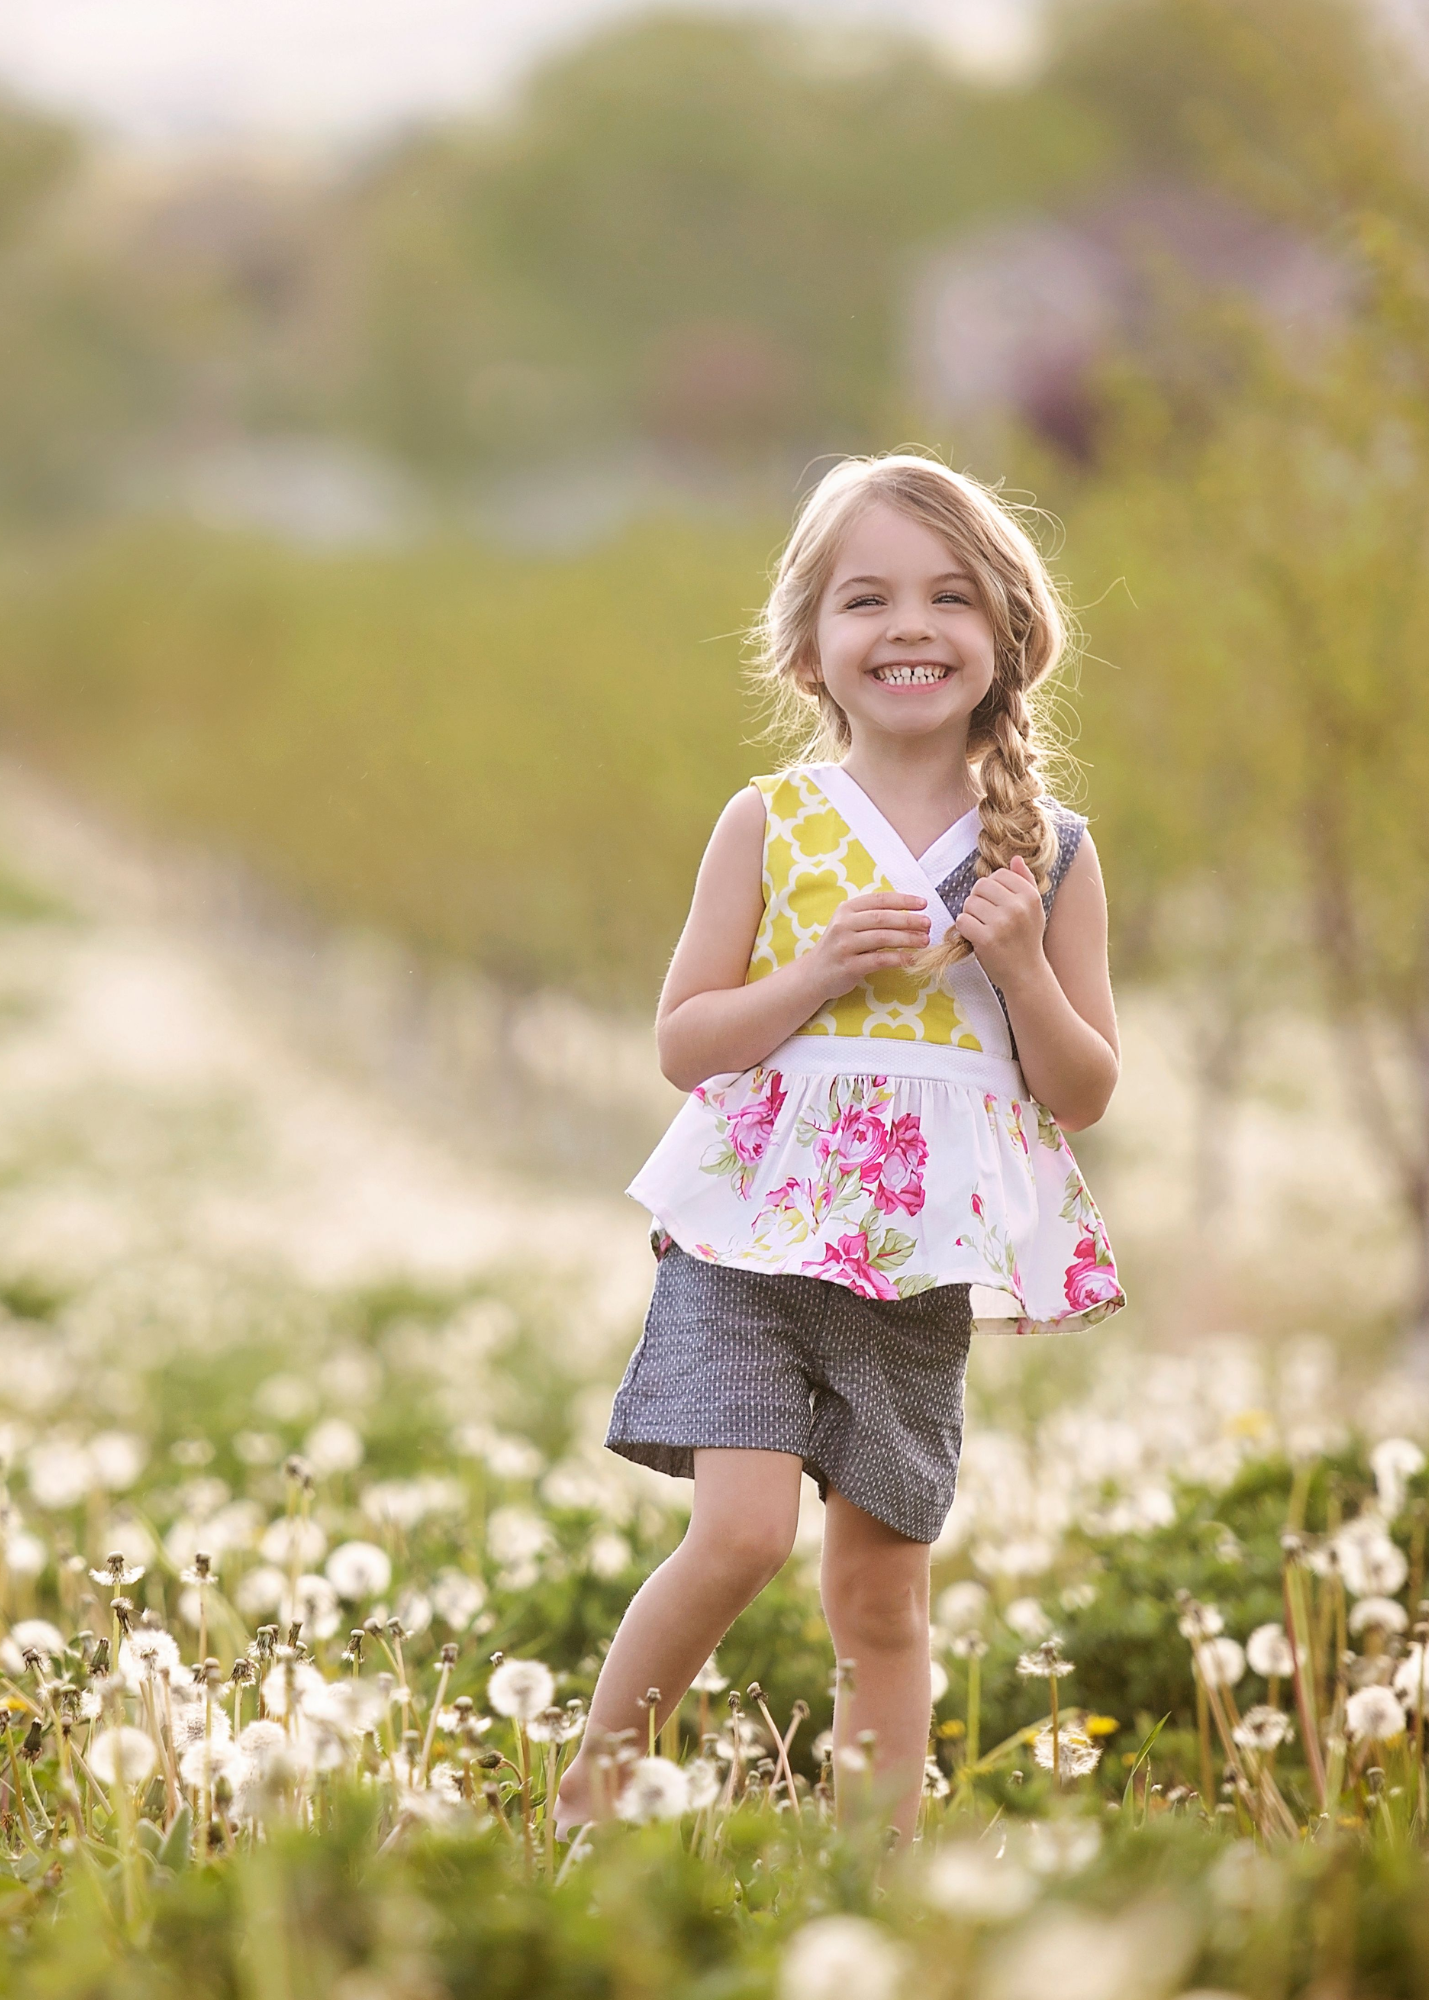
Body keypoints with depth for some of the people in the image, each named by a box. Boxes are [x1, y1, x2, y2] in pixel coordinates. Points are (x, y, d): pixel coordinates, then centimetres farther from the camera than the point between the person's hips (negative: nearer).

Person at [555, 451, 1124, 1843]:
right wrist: (820, 971, -14)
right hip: (757, 1233, -2)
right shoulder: (770, 824, 1)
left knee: (882, 1593, 7)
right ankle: (584, 1792, 1)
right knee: (742, 1529, -17)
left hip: (926, 1260, 2)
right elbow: (683, 1042, 1)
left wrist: (1022, 967, -10)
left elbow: (1084, 1095, 7)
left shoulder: (1045, 852, 4)